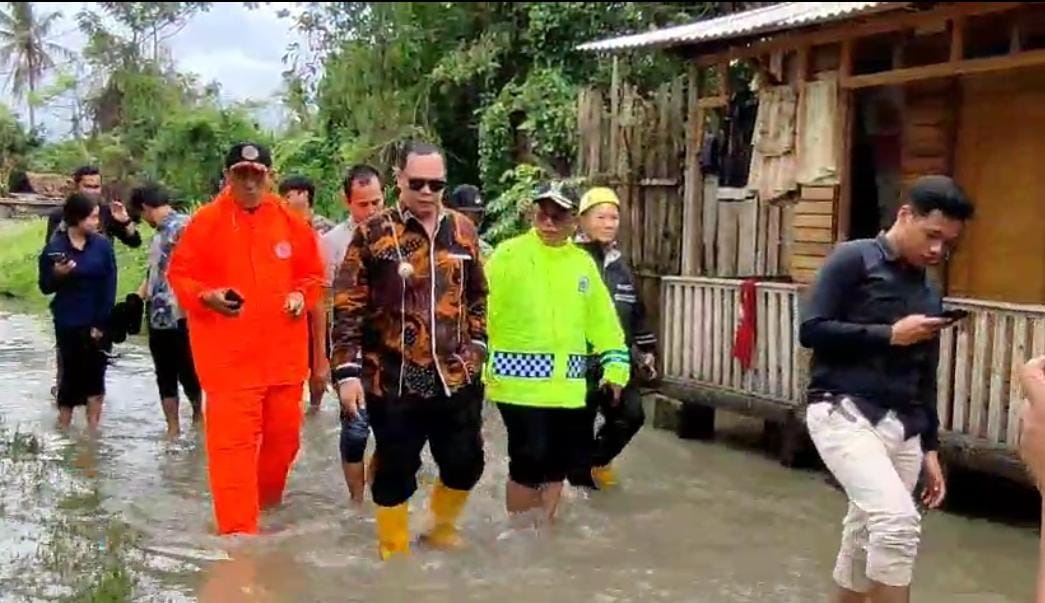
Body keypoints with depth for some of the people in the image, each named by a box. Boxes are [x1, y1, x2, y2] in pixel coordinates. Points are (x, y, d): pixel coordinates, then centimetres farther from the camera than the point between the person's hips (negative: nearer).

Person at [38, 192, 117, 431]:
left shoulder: (102, 245, -3)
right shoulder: (54, 247, -6)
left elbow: (110, 287, -4)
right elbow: (45, 287, 0)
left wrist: (101, 323, -9)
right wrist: (57, 275, -21)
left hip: (98, 323, 1)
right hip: (68, 323, -1)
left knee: (95, 375, 6)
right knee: (71, 374, 4)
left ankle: (93, 430, 15)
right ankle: (63, 429, 17)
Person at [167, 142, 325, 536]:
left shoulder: (292, 223, 4)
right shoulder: (205, 222, -4)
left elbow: (313, 275, 14)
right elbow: (179, 275, 0)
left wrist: (301, 296, -5)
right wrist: (206, 296, -18)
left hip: (284, 355, 4)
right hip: (227, 357, -4)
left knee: (284, 436, 15)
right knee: (231, 443, -7)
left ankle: (268, 506, 39)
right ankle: (238, 531, -1)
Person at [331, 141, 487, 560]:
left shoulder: (462, 230, 6)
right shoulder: (372, 234, -6)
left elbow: (477, 295, 17)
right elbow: (347, 308, -7)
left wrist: (476, 344, 9)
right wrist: (348, 371, -12)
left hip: (457, 377, 4)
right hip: (393, 381, -4)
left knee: (466, 462, 12)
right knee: (396, 471, 7)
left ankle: (441, 527, 39)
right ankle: (395, 553, 27)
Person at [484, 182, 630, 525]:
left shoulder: (583, 262, 11)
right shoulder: (509, 254, -5)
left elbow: (602, 320, 16)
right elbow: (482, 310, -8)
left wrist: (615, 364, 10)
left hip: (567, 384, 5)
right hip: (520, 380, -5)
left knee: (560, 459, 13)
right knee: (530, 457, -7)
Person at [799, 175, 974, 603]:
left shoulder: (929, 294, 17)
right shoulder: (854, 260, -3)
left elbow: (924, 381, 21)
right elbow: (811, 330, -12)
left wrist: (929, 448, 17)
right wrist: (890, 335, -12)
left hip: (902, 428, 7)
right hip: (843, 412, -7)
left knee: (864, 541, 10)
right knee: (898, 520, -23)